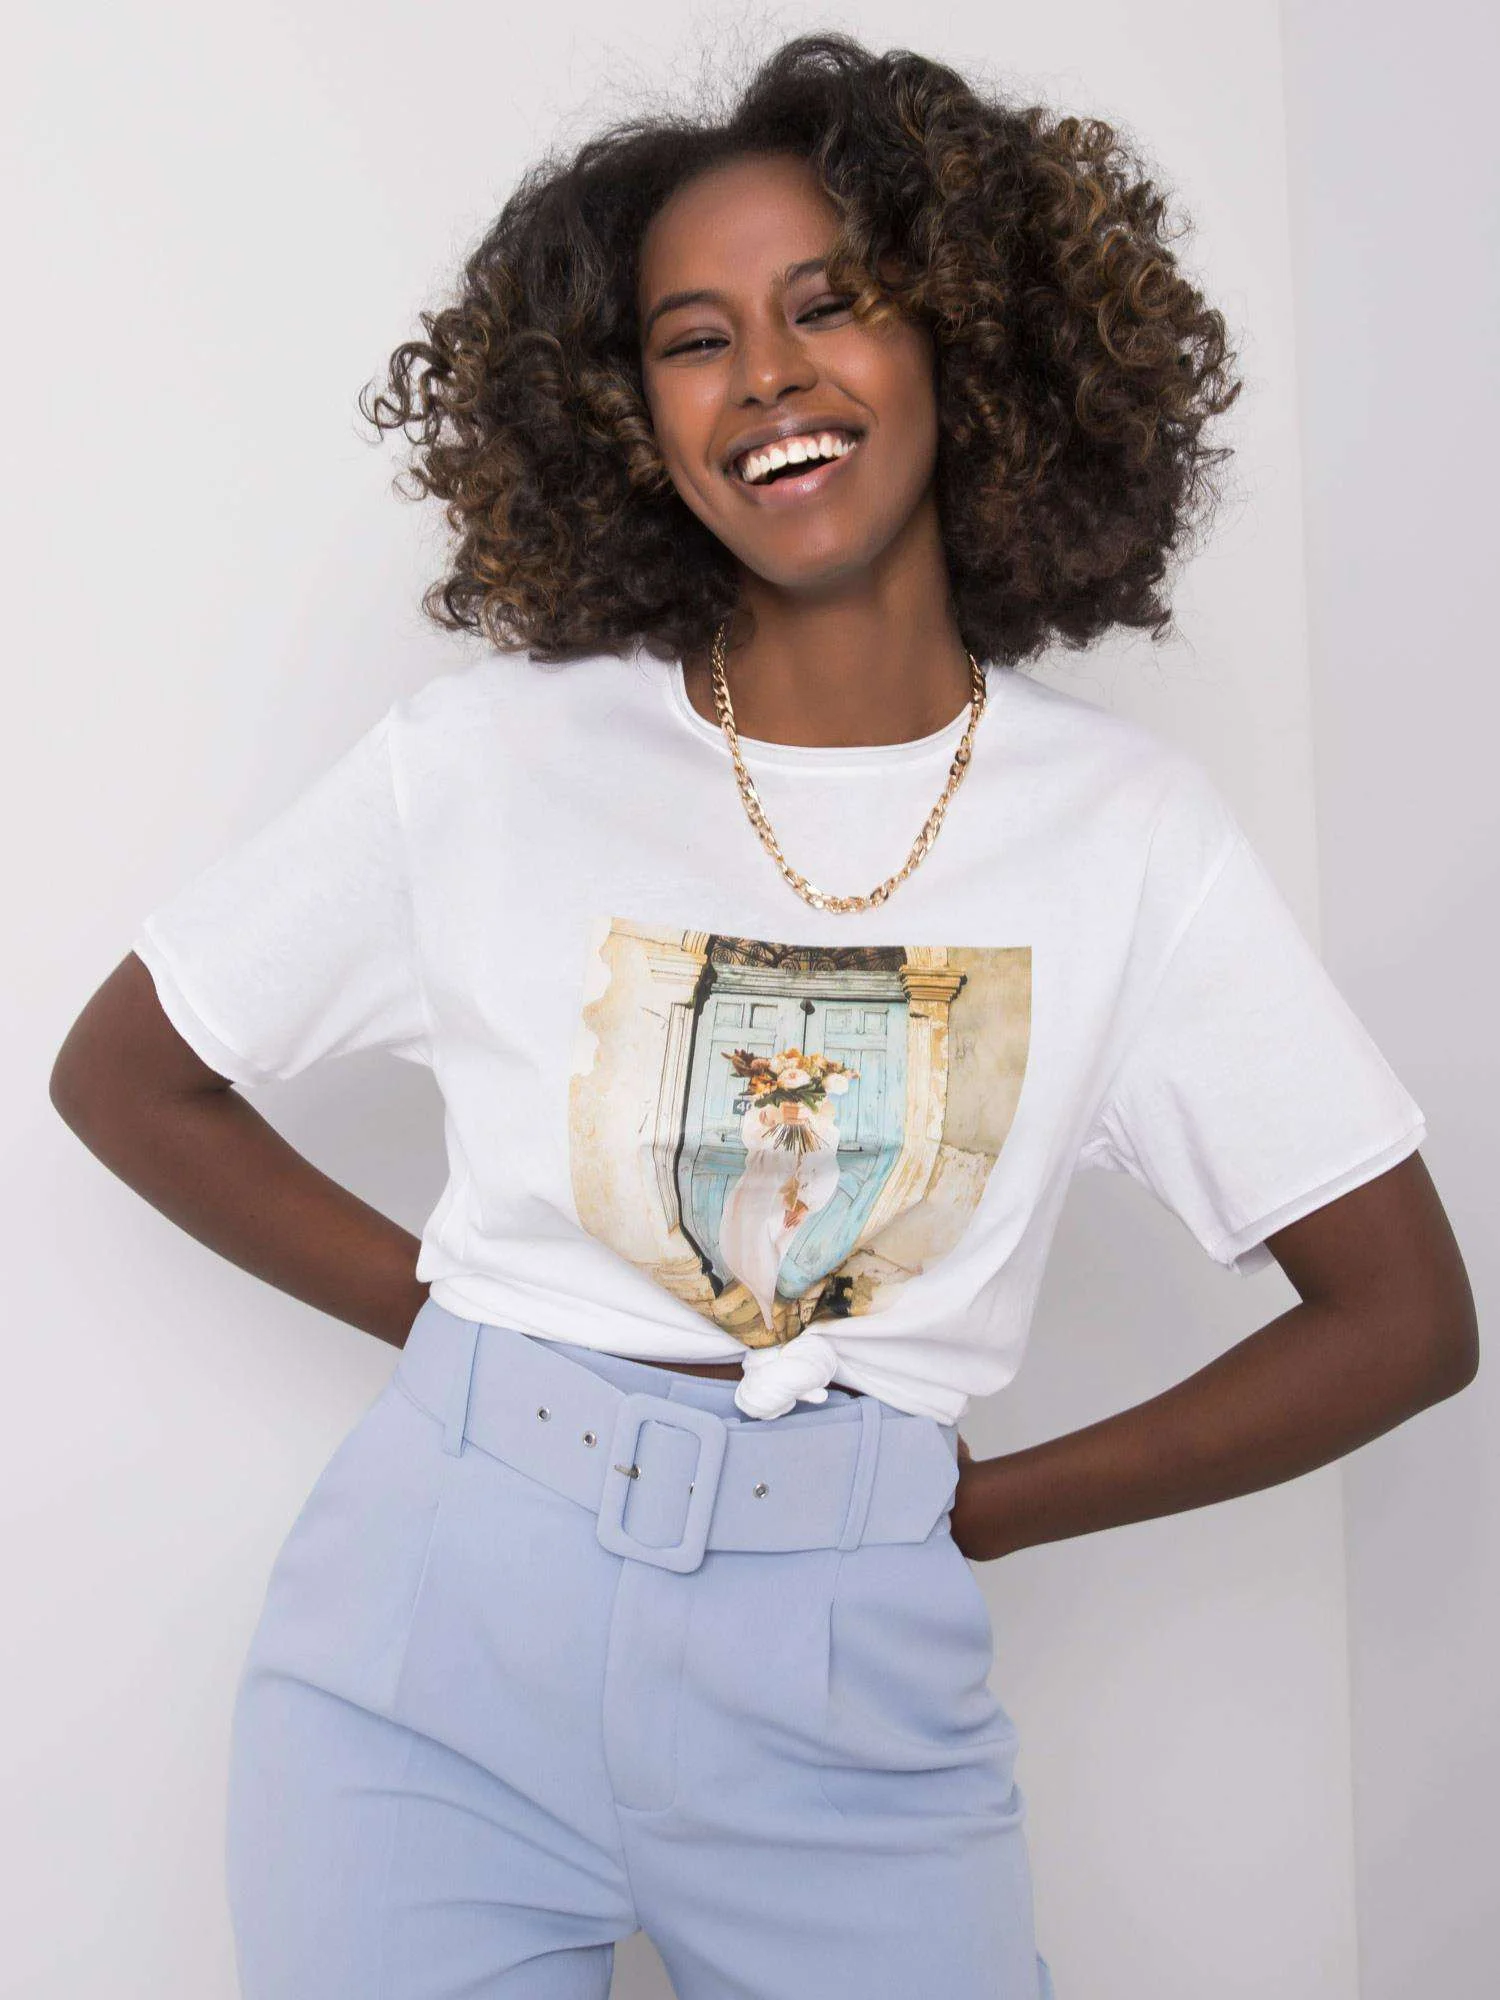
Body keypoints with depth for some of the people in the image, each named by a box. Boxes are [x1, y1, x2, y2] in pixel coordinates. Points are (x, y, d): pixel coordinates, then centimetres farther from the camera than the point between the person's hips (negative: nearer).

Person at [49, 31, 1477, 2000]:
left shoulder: (1129, 828, -3)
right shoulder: (484, 760, -4)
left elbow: (1402, 1314, 0)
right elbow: (124, 1075, 7)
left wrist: (973, 1510, -2)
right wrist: (457, 1319, -2)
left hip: (847, 1690, 1)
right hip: (440, 1624, 0)